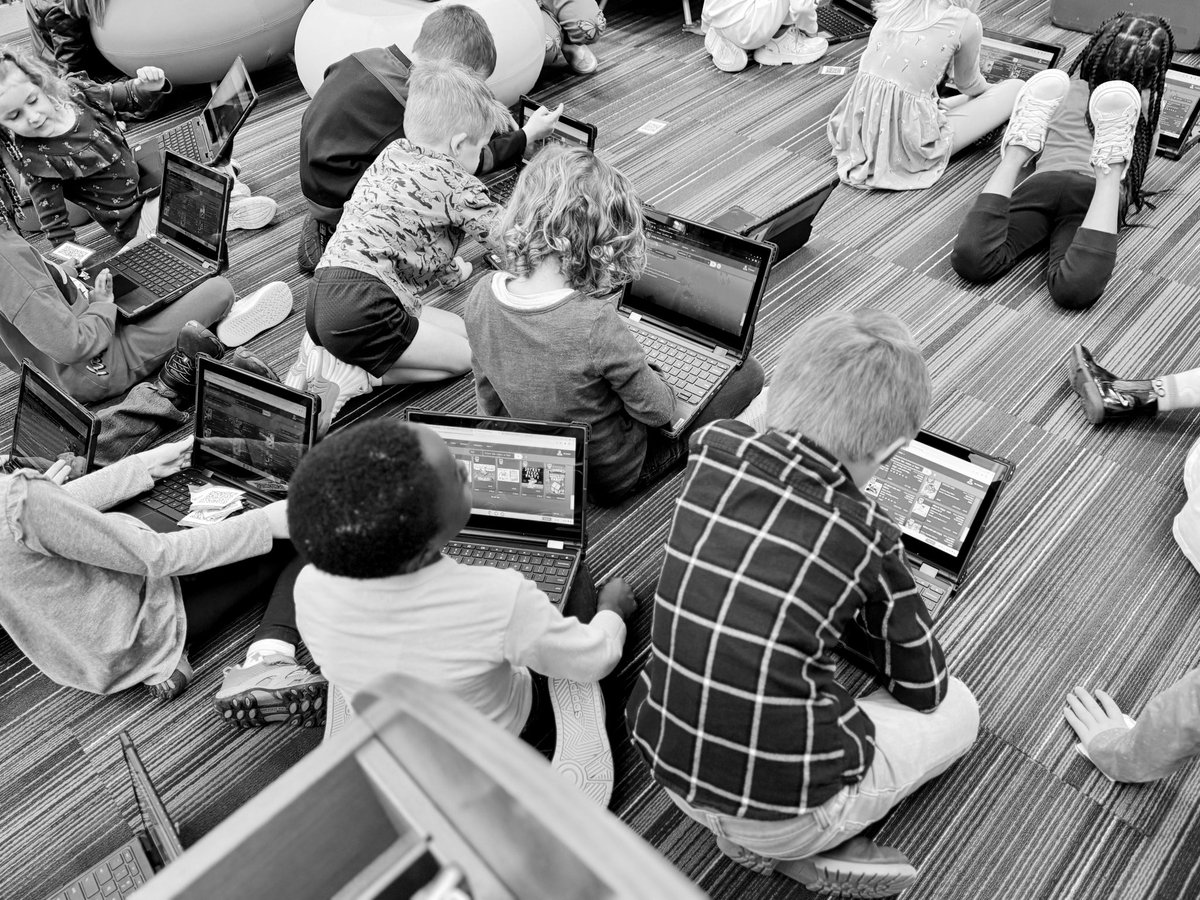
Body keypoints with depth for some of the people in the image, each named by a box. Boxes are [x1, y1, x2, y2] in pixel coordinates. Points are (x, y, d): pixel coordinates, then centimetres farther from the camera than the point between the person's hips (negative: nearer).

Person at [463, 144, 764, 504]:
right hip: (609, 475, -6)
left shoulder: (481, 296, -17)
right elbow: (658, 412, -19)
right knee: (746, 372, 1)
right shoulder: (595, 325, -36)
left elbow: (489, 401, -1)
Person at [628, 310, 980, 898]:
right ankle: (797, 851, 6)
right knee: (955, 708, 19)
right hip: (782, 811, -4)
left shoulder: (711, 450, -8)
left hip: (668, 770, 4)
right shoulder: (866, 535, -15)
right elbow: (922, 688, 4)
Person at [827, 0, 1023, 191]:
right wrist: (990, 89, 38)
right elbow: (968, 85, 14)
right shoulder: (966, 22, -5)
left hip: (860, 131, 6)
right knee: (1015, 90, 9)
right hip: (909, 144, -6)